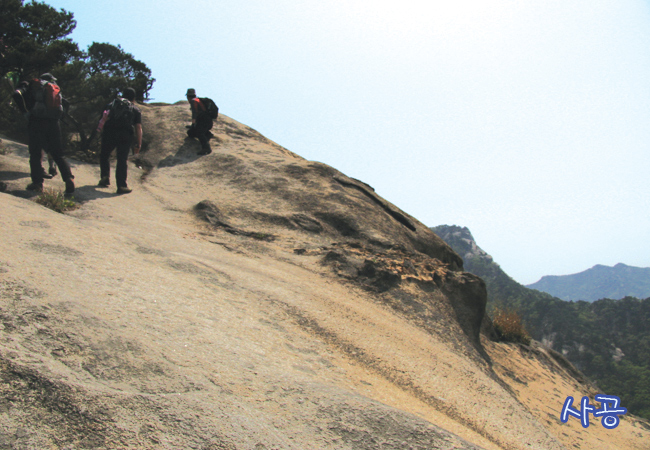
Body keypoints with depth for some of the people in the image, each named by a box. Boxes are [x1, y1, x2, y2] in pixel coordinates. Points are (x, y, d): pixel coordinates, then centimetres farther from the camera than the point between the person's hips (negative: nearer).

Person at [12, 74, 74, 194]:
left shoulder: (32, 86, 9)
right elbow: (64, 104, 16)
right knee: (58, 155, 9)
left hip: (37, 122, -3)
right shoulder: (56, 89, 20)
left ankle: (37, 182, 0)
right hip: (54, 124, 3)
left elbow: (17, 95, -4)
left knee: (35, 153, 5)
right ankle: (69, 178, -8)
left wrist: (25, 112, 3)